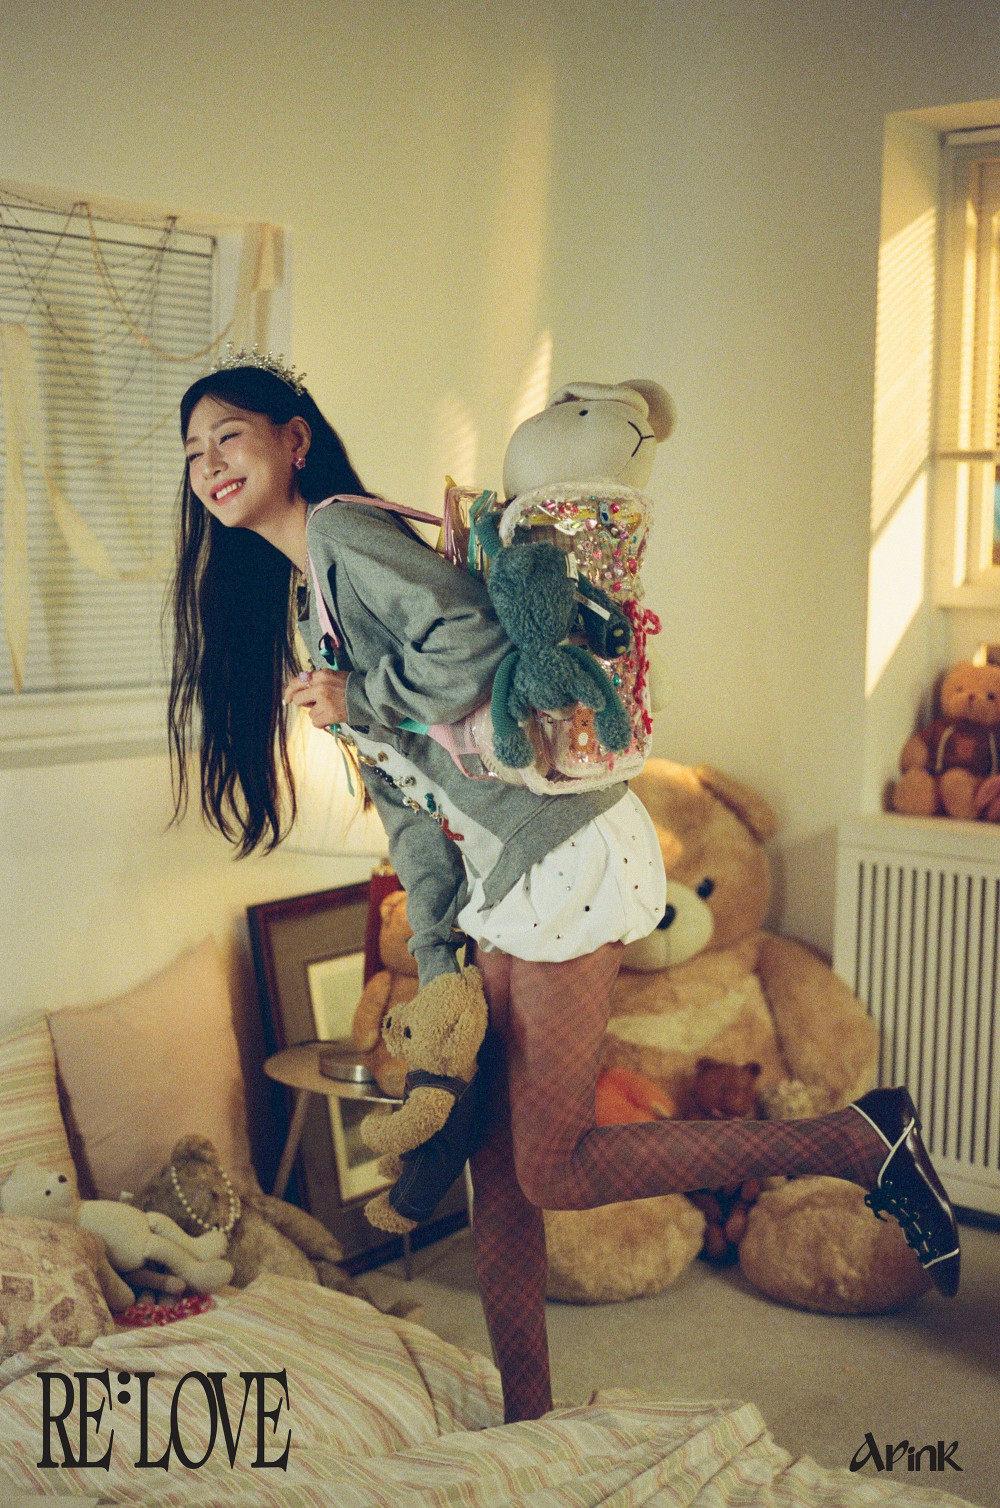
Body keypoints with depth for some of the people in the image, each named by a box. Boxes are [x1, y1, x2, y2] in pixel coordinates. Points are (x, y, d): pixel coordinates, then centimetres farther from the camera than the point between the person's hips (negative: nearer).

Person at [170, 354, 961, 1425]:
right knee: (496, 1166, 10)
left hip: (568, 856, -9)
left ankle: (864, 1141, 2)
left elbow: (474, 645, -26)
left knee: (553, 1172, -7)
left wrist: (357, 698, -10)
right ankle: (526, 1426, 22)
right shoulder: (299, 603, 20)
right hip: (497, 877, 9)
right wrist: (436, 958, 11)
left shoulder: (345, 529, -8)